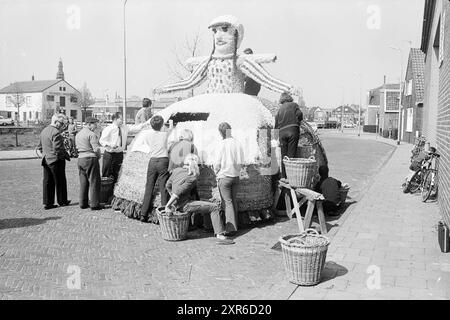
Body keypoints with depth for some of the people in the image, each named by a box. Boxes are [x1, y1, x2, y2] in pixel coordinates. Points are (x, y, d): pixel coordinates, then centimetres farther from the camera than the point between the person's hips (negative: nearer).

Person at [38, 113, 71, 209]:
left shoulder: (44, 130, 11)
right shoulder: (56, 132, -19)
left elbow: (40, 146, 16)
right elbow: (58, 149, -23)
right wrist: (66, 156, -10)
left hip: (46, 160, 8)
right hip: (56, 160, -8)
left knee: (47, 182, 11)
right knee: (60, 181, 6)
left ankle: (47, 202, 13)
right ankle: (62, 201, 17)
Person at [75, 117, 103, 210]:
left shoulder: (78, 134, 15)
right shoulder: (91, 134, -11)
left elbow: (78, 147, 15)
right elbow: (96, 149, -19)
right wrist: (98, 155, 1)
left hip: (80, 159, 8)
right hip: (91, 159, -8)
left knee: (83, 182, 12)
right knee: (94, 182, -2)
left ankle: (83, 203, 16)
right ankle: (94, 204, -1)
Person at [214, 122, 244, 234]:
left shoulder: (223, 144, -14)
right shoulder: (237, 143, 0)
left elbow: (217, 163, -11)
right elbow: (241, 162, 4)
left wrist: (216, 173, 6)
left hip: (224, 176, -5)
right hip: (236, 176, 5)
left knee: (227, 202, -1)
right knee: (233, 200, 16)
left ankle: (231, 227, -5)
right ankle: (235, 224, 23)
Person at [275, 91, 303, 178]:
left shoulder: (279, 109, 17)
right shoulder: (294, 105, 9)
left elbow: (276, 124, 11)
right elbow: (299, 114, -6)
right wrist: (297, 122, 11)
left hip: (282, 132, 3)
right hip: (293, 130, -3)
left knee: (283, 156, 8)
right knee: (291, 155, -2)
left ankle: (284, 177, 10)